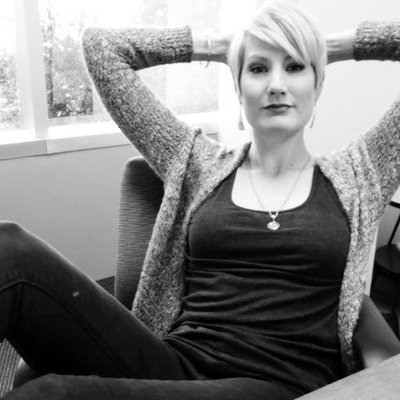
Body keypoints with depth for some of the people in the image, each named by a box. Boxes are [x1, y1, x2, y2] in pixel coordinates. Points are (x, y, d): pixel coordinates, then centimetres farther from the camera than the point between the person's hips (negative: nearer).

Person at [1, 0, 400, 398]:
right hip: (173, 364, 3)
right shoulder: (199, 166, 11)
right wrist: (219, 45, 16)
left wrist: (333, 45, 13)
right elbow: (101, 45, 14)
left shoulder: (353, 179, 10)